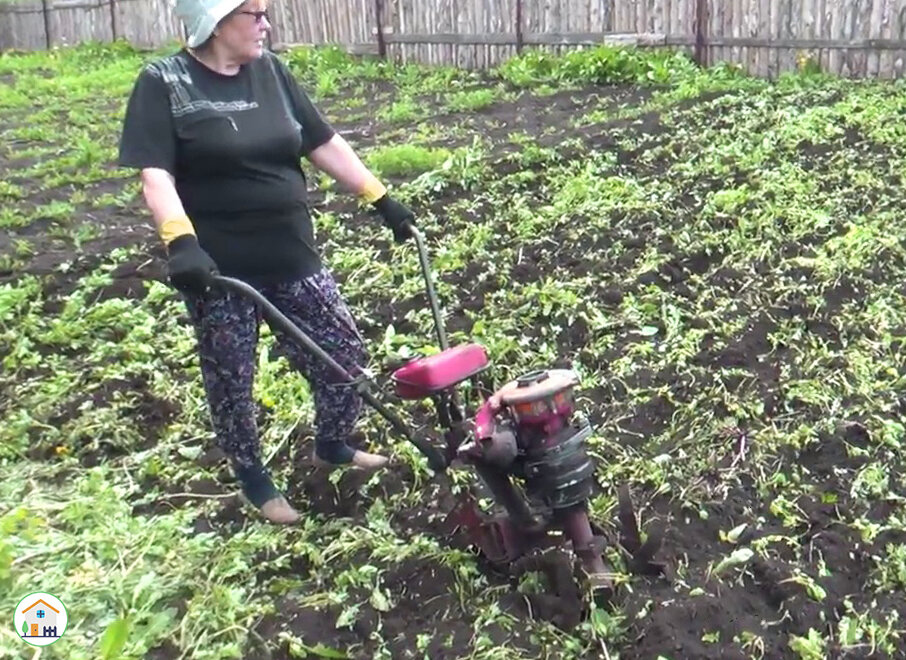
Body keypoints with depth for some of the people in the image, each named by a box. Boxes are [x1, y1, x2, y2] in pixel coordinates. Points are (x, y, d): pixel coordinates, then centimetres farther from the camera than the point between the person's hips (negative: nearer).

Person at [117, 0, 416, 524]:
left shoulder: (270, 72, 7)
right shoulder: (164, 83, -8)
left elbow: (324, 143, 10)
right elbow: (156, 173, -17)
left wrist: (381, 199, 7)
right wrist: (180, 240, -32)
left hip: (292, 255, 5)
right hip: (219, 267, -5)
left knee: (347, 356, 9)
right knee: (231, 382, 9)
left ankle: (332, 446, 35)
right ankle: (253, 478, 33)